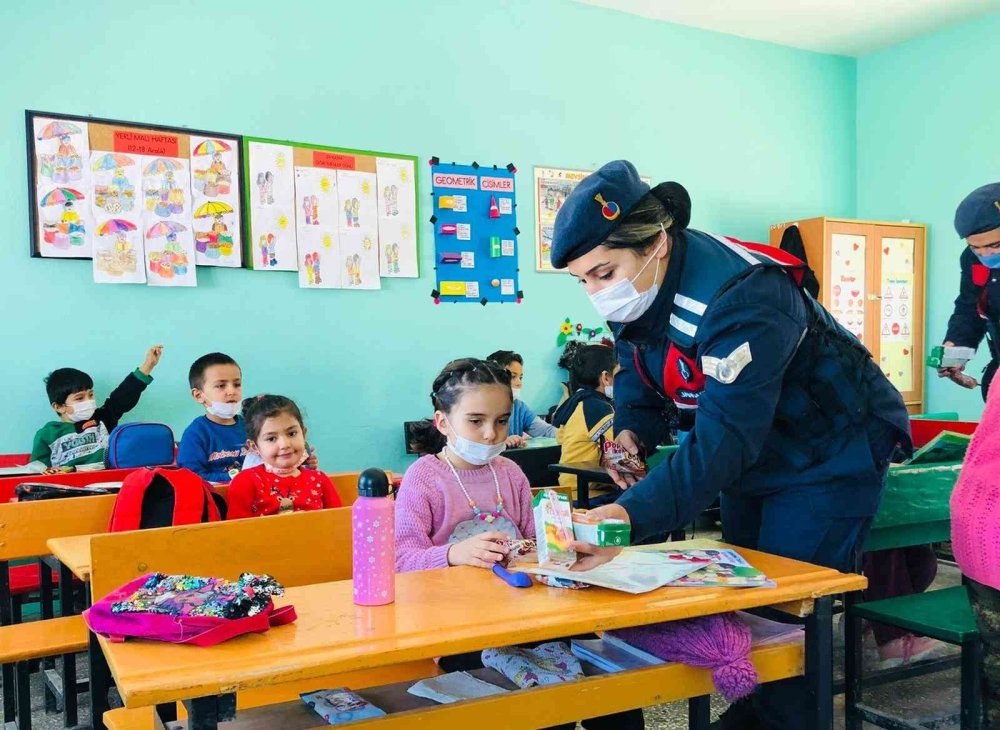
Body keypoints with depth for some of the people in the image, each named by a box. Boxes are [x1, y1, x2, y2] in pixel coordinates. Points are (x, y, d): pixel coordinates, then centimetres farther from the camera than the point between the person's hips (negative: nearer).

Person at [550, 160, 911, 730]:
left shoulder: (741, 297, -37)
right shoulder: (632, 285, -11)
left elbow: (724, 440, -43)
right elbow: (638, 371, 4)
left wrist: (629, 516, -54)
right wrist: (632, 432, -18)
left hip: (831, 459, -8)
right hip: (754, 462, 8)